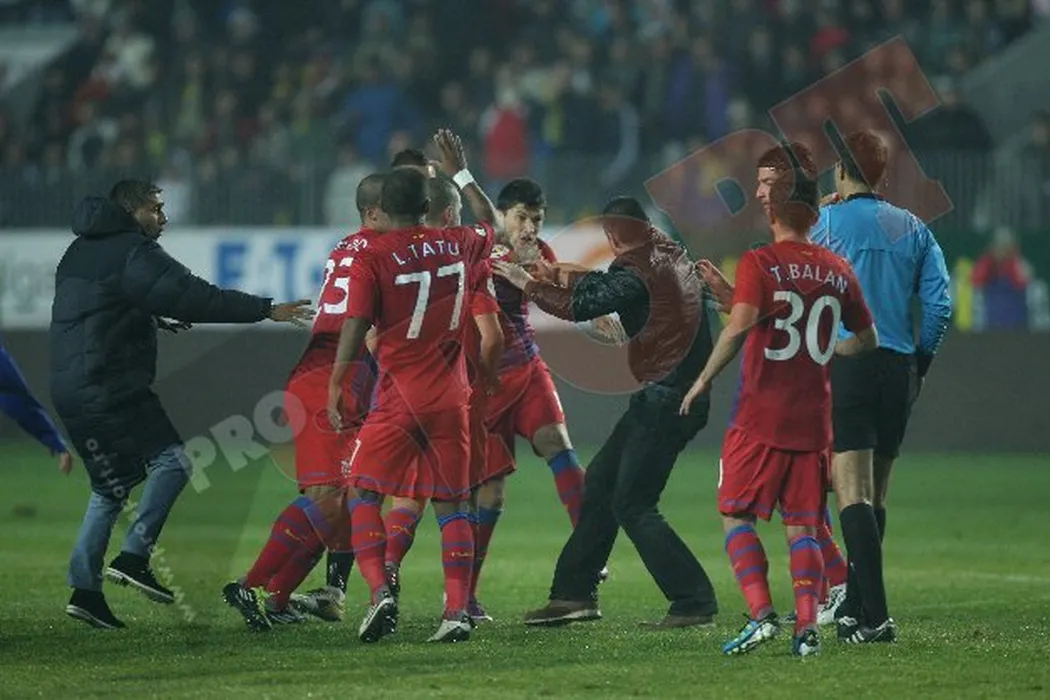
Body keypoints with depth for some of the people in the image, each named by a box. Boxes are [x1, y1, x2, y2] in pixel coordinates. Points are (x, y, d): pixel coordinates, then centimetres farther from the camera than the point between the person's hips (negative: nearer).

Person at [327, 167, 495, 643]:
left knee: (363, 494, 6)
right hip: (450, 398, 4)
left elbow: (356, 325, -12)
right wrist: (460, 172, 38)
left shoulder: (373, 257, -8)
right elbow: (491, 228, 28)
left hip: (398, 398, -4)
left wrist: (335, 387, -3)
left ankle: (379, 591, -13)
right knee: (451, 505, 9)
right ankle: (457, 610, 0)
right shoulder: (459, 246, 5)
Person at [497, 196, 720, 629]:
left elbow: (579, 307, -16)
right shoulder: (667, 254, 11)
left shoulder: (637, 272, -17)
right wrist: (563, 277, 33)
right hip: (682, 394, 10)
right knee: (601, 481, 16)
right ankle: (574, 593, 22)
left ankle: (694, 602, -8)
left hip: (665, 399, -10)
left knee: (632, 505, -6)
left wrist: (526, 283, -4)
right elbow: (608, 285, 26)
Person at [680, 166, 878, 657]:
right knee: (803, 526, 8)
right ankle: (807, 626, -3)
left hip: (759, 417, -4)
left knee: (737, 516, 4)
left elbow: (740, 324, -22)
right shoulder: (837, 271, 7)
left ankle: (761, 614, -11)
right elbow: (867, 340, 16)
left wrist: (704, 378, -13)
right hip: (813, 420, 4)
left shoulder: (759, 263, -7)